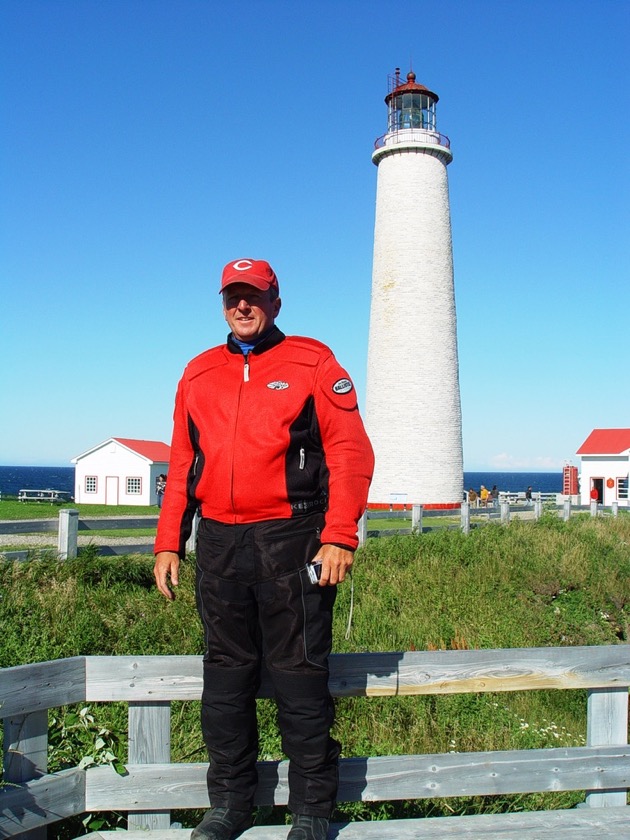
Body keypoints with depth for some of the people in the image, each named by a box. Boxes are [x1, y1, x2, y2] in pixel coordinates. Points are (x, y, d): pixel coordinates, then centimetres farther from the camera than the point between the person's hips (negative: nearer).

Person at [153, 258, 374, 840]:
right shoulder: (200, 373, 16)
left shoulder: (312, 364, 2)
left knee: (300, 676, 1)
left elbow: (351, 454, -4)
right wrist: (169, 543, 11)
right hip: (219, 545, 5)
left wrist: (339, 537, -14)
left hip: (290, 541, -4)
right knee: (225, 676, 11)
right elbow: (182, 466, 17)